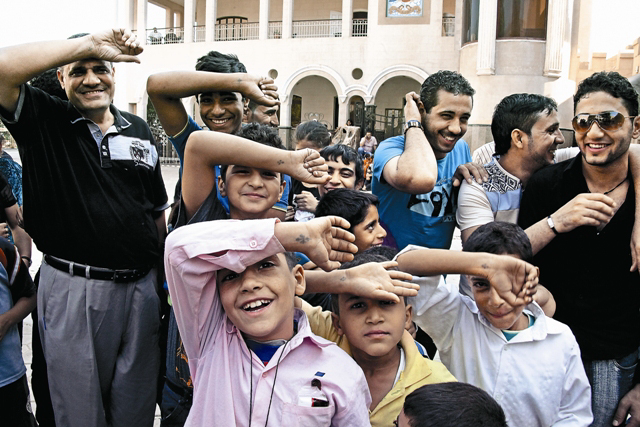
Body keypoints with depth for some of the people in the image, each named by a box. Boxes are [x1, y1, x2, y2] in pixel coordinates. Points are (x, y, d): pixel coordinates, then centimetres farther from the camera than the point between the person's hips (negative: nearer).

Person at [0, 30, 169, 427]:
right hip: (73, 289, -3)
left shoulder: (140, 130, 9)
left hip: (141, 286, 3)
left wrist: (164, 279, 11)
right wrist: (88, 43, -21)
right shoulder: (43, 120, -1)